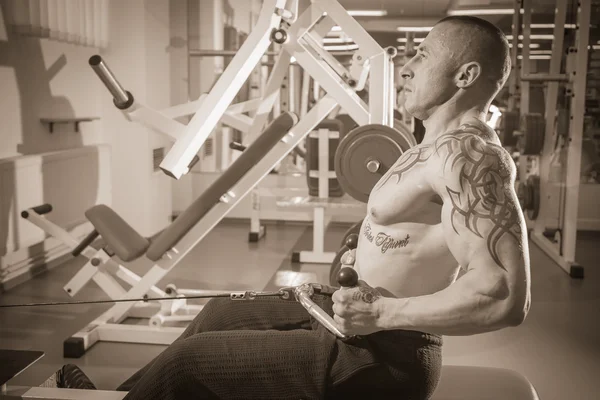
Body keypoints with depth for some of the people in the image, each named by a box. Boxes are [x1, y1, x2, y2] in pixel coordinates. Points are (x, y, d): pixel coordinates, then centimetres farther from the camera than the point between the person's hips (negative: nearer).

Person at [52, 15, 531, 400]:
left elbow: (508, 297, -31)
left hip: (382, 357, -10)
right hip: (367, 333, 10)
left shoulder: (466, 153, -22)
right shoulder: (443, 145, 10)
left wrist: (382, 313, -26)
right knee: (220, 314, 21)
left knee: (188, 361, -5)